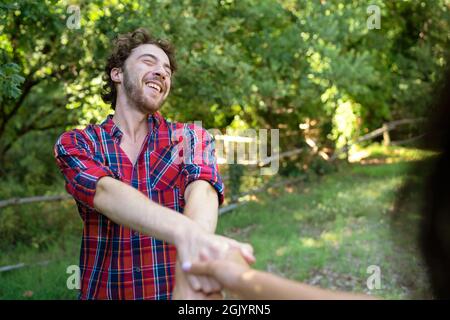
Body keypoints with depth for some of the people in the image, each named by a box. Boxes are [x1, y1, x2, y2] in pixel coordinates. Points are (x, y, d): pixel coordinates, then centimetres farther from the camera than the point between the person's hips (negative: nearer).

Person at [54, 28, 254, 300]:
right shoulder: (74, 144, -1)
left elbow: (201, 191, -20)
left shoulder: (192, 138, 0)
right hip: (104, 291, 0)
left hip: (176, 290, 0)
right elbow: (106, 193, -21)